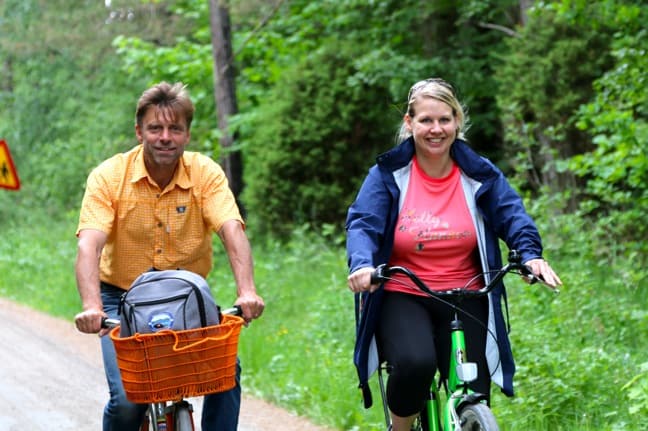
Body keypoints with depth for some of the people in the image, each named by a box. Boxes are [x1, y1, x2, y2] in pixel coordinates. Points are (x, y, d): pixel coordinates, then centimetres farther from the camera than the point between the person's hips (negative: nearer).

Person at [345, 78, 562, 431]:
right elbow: (362, 224, -9)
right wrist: (362, 264, -31)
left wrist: (531, 255, -23)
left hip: (465, 299, 2)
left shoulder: (480, 174, 4)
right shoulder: (387, 173, -1)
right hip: (402, 298, -2)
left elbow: (512, 215, -2)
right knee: (415, 363, -32)